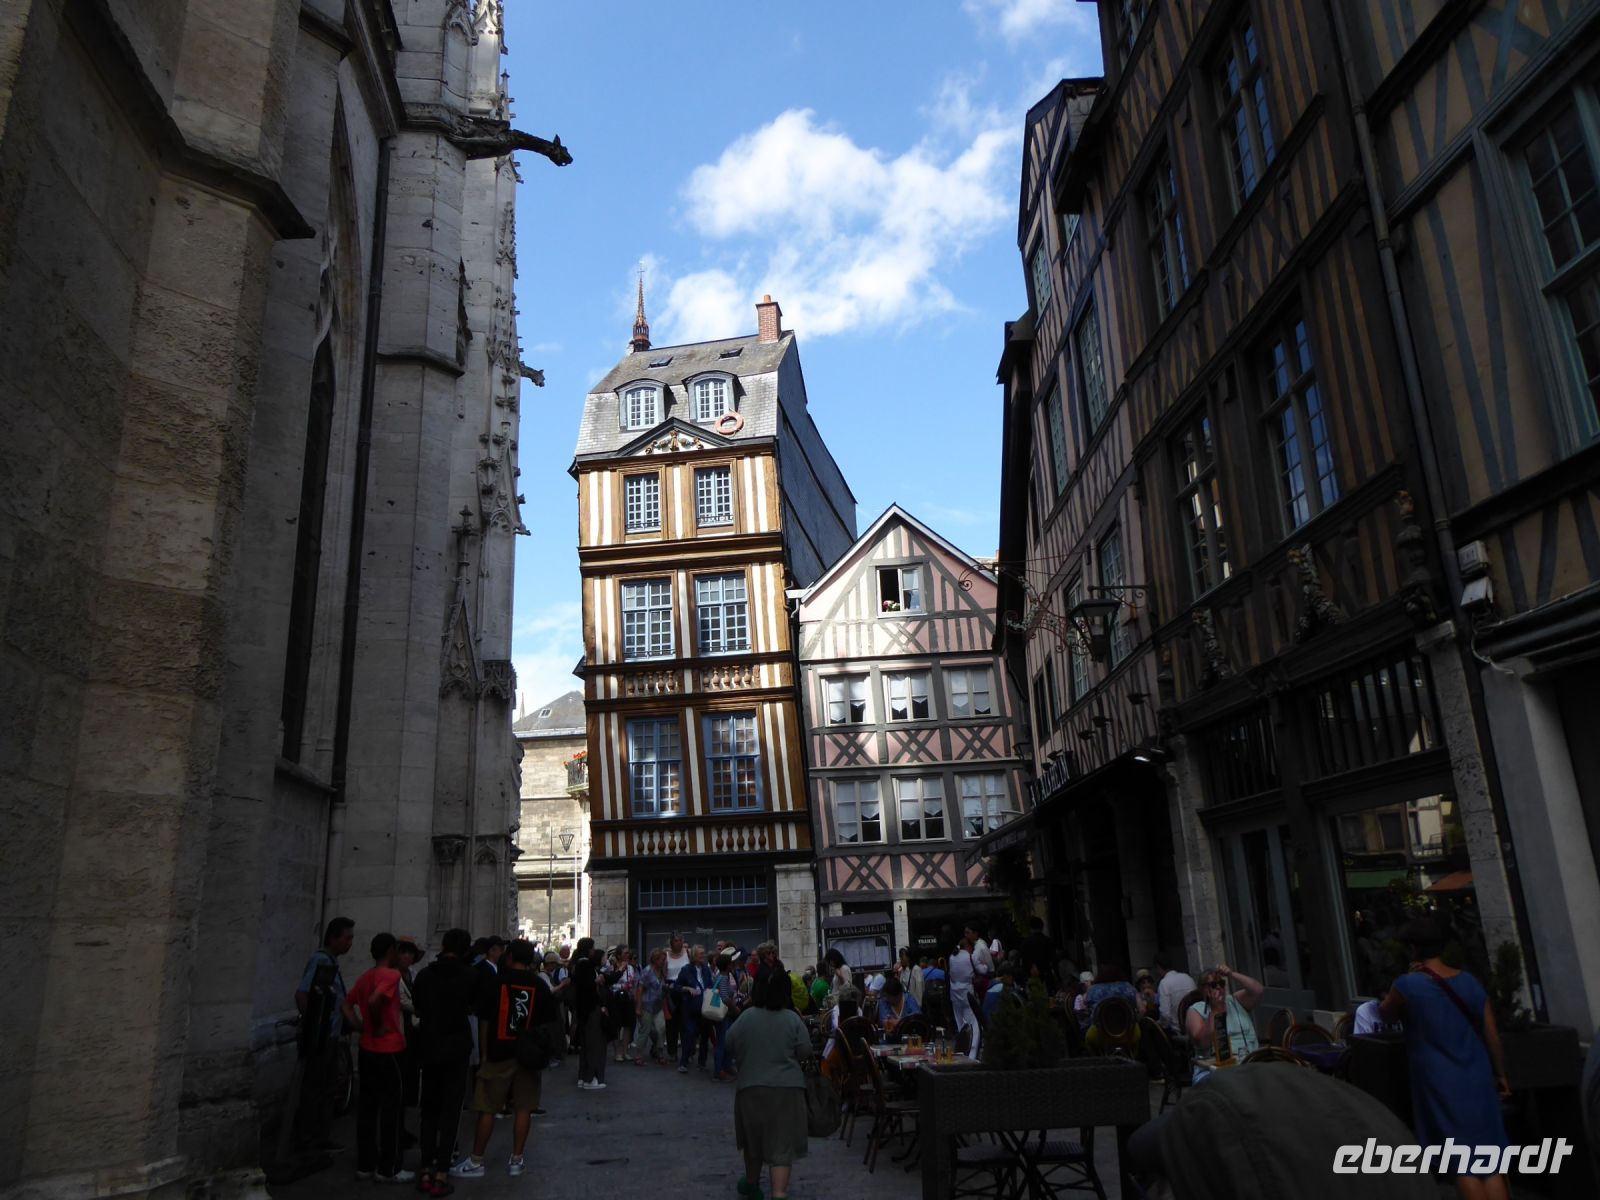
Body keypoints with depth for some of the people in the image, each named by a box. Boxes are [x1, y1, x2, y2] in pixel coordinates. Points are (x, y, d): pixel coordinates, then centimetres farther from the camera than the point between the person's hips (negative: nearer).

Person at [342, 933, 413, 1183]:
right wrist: (379, 1027, -16)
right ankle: (388, 1169, 7)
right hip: (388, 1050, -8)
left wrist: (363, 1027, 7)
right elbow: (374, 1001, -29)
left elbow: (347, 1005, 13)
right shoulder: (391, 974, -15)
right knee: (391, 1109, 1)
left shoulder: (365, 977, 10)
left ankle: (365, 1165, 19)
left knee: (367, 1106, 12)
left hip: (368, 1049, 8)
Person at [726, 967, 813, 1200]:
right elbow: (805, 1052, -3)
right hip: (787, 1088, -1)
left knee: (754, 1138, 21)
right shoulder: (793, 1019, -7)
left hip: (752, 1087, 1)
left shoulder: (746, 1017, -7)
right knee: (782, 1144, 1)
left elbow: (730, 1048, 2)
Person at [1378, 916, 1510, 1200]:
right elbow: (1492, 1035, 6)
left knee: (1463, 1166, 3)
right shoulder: (1469, 982, 2)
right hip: (1477, 1080, 4)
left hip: (1441, 1085, -4)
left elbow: (1386, 1014, 10)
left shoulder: (1407, 985, -10)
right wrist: (1500, 1074, 19)